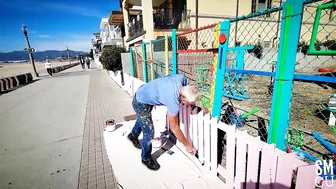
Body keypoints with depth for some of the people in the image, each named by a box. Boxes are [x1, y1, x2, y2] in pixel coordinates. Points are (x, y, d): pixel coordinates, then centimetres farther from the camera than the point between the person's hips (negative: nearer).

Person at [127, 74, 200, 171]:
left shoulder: (182, 78, -23)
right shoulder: (173, 102, -38)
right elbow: (174, 127, -24)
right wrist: (187, 145, -11)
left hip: (143, 92, 9)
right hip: (141, 103, -9)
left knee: (142, 119, 32)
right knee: (149, 133, 0)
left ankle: (133, 135, 62)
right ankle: (146, 159, 26)